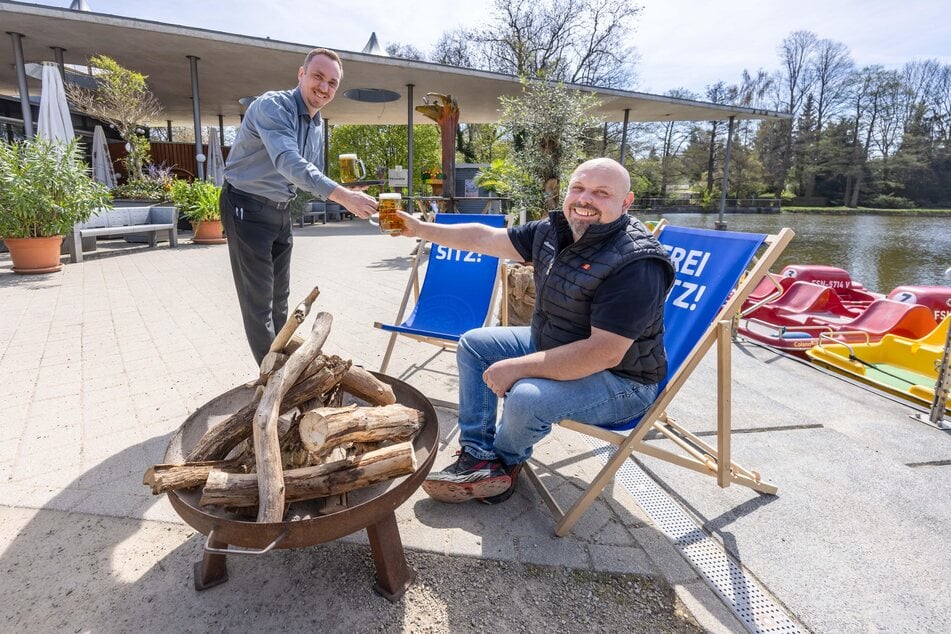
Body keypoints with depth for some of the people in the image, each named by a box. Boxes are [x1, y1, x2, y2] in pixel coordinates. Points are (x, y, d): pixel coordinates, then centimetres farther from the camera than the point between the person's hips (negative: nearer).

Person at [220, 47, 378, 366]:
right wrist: (342, 196, -48)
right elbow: (289, 163, -38)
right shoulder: (272, 106, -20)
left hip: (281, 210, 8)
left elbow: (314, 175, 14)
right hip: (247, 208, -8)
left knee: (279, 296, 16)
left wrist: (344, 194, -6)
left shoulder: (318, 124, 6)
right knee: (259, 299, -3)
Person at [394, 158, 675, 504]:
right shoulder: (554, 230, -4)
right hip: (553, 346, 9)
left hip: (620, 379, -8)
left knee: (528, 398, -33)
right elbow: (485, 237, 5)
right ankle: (479, 456, 8)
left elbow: (604, 354, -33)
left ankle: (503, 459, 5)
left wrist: (519, 367, -29)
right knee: (474, 344, 9)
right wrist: (420, 229, 5)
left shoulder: (636, 264, -28)